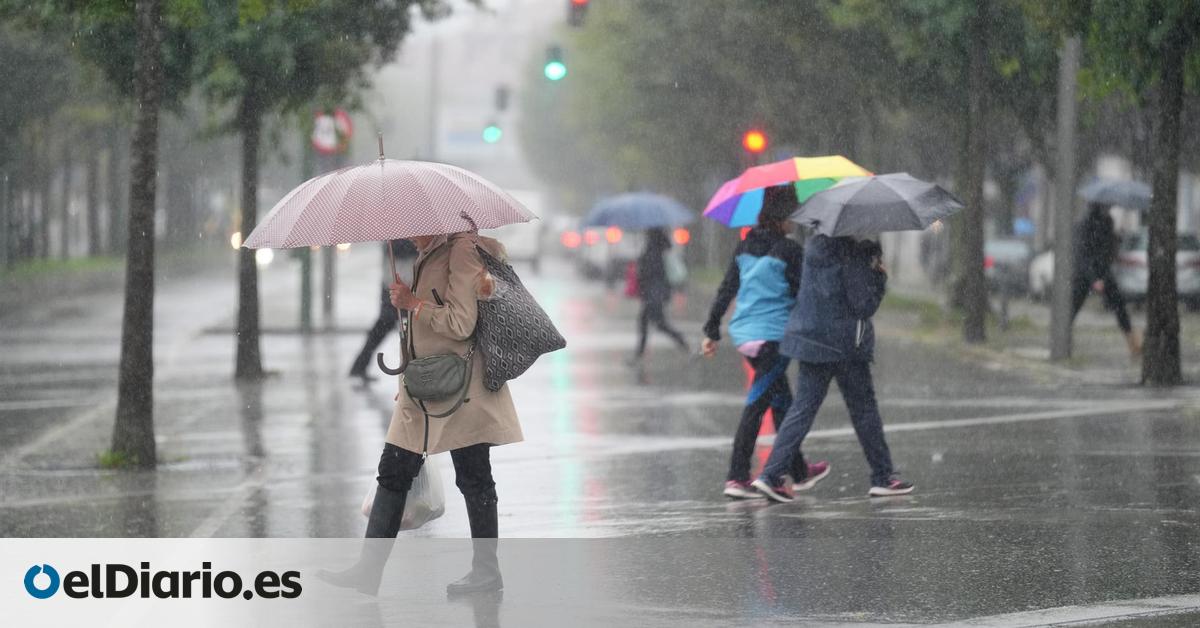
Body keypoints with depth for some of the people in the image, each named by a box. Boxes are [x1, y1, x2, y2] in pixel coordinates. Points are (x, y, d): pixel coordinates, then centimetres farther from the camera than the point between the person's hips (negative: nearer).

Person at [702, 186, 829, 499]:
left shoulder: (745, 246, 7)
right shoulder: (790, 250, -12)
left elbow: (726, 289, 9)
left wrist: (712, 331, 13)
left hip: (744, 333, 7)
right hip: (773, 335, -7)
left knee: (782, 402, 19)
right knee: (756, 405, -6)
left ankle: (800, 472, 29)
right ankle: (737, 478, -10)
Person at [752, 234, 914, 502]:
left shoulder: (816, 245, 7)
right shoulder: (851, 256, -17)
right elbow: (864, 306, -17)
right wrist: (880, 276, -4)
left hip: (812, 338, 6)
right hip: (845, 344, -6)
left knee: (804, 407, 6)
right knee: (864, 408, 8)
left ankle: (772, 475, -5)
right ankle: (883, 477, 17)